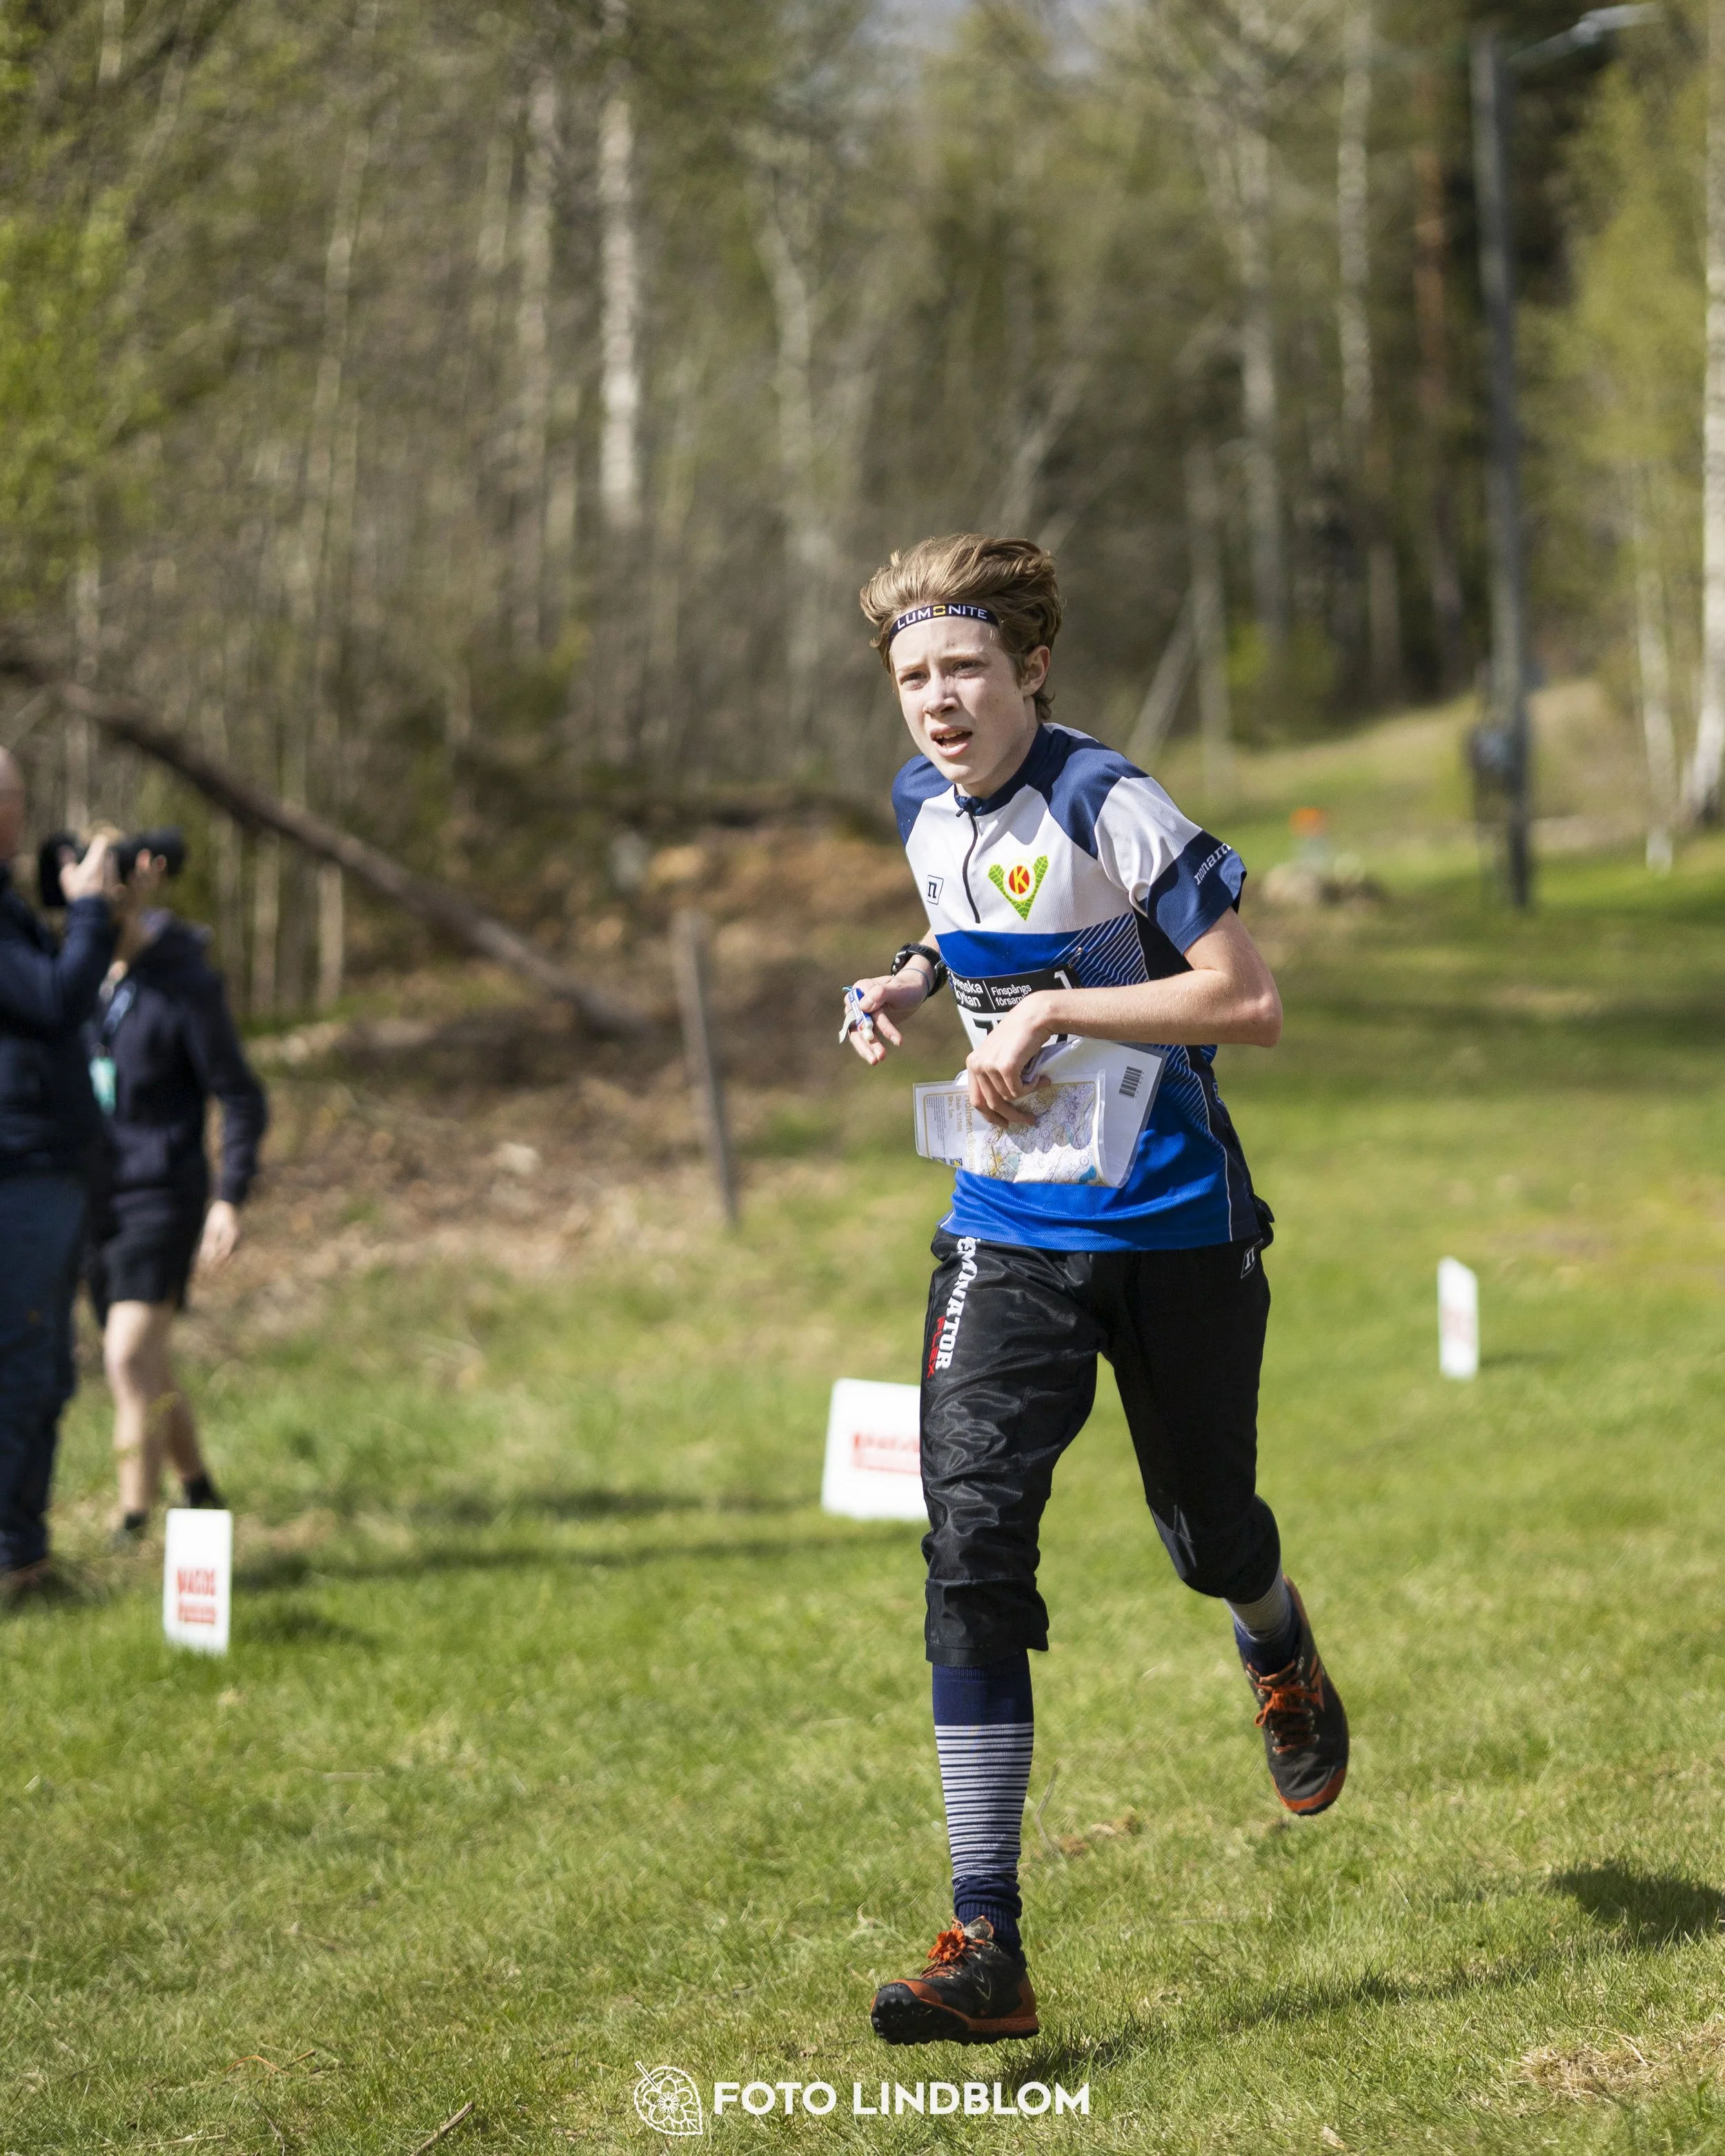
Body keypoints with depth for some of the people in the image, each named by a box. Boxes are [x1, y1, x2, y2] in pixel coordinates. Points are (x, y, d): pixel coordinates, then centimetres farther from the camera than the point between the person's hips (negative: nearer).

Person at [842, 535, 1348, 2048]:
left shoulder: (1106, 805, -17)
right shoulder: (922, 804, 4)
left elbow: (1251, 1003, -21)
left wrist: (1053, 1012, -26)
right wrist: (920, 981, 4)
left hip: (1176, 1226, -4)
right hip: (1011, 1231, 4)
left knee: (1206, 1532, 13)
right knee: (972, 1537, -14)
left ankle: (1281, 1655, 55)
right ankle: (988, 1946, -17)